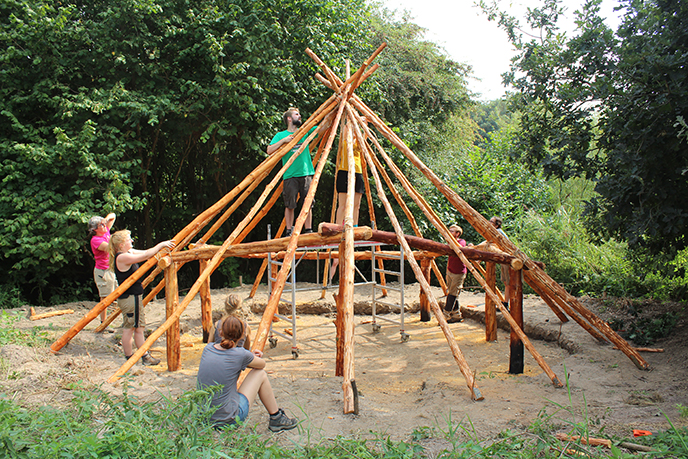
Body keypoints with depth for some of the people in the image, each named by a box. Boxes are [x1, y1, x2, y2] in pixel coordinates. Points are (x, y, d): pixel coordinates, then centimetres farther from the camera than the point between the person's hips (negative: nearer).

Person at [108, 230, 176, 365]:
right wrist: (161, 245, -16)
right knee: (129, 328, 0)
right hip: (130, 297, -10)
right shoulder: (122, 257, -20)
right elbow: (145, 255, -25)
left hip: (134, 296, 10)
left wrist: (162, 247, 2)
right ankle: (129, 358, 10)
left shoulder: (128, 253, 10)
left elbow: (145, 253, 14)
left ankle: (145, 356, 20)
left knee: (138, 327, 13)